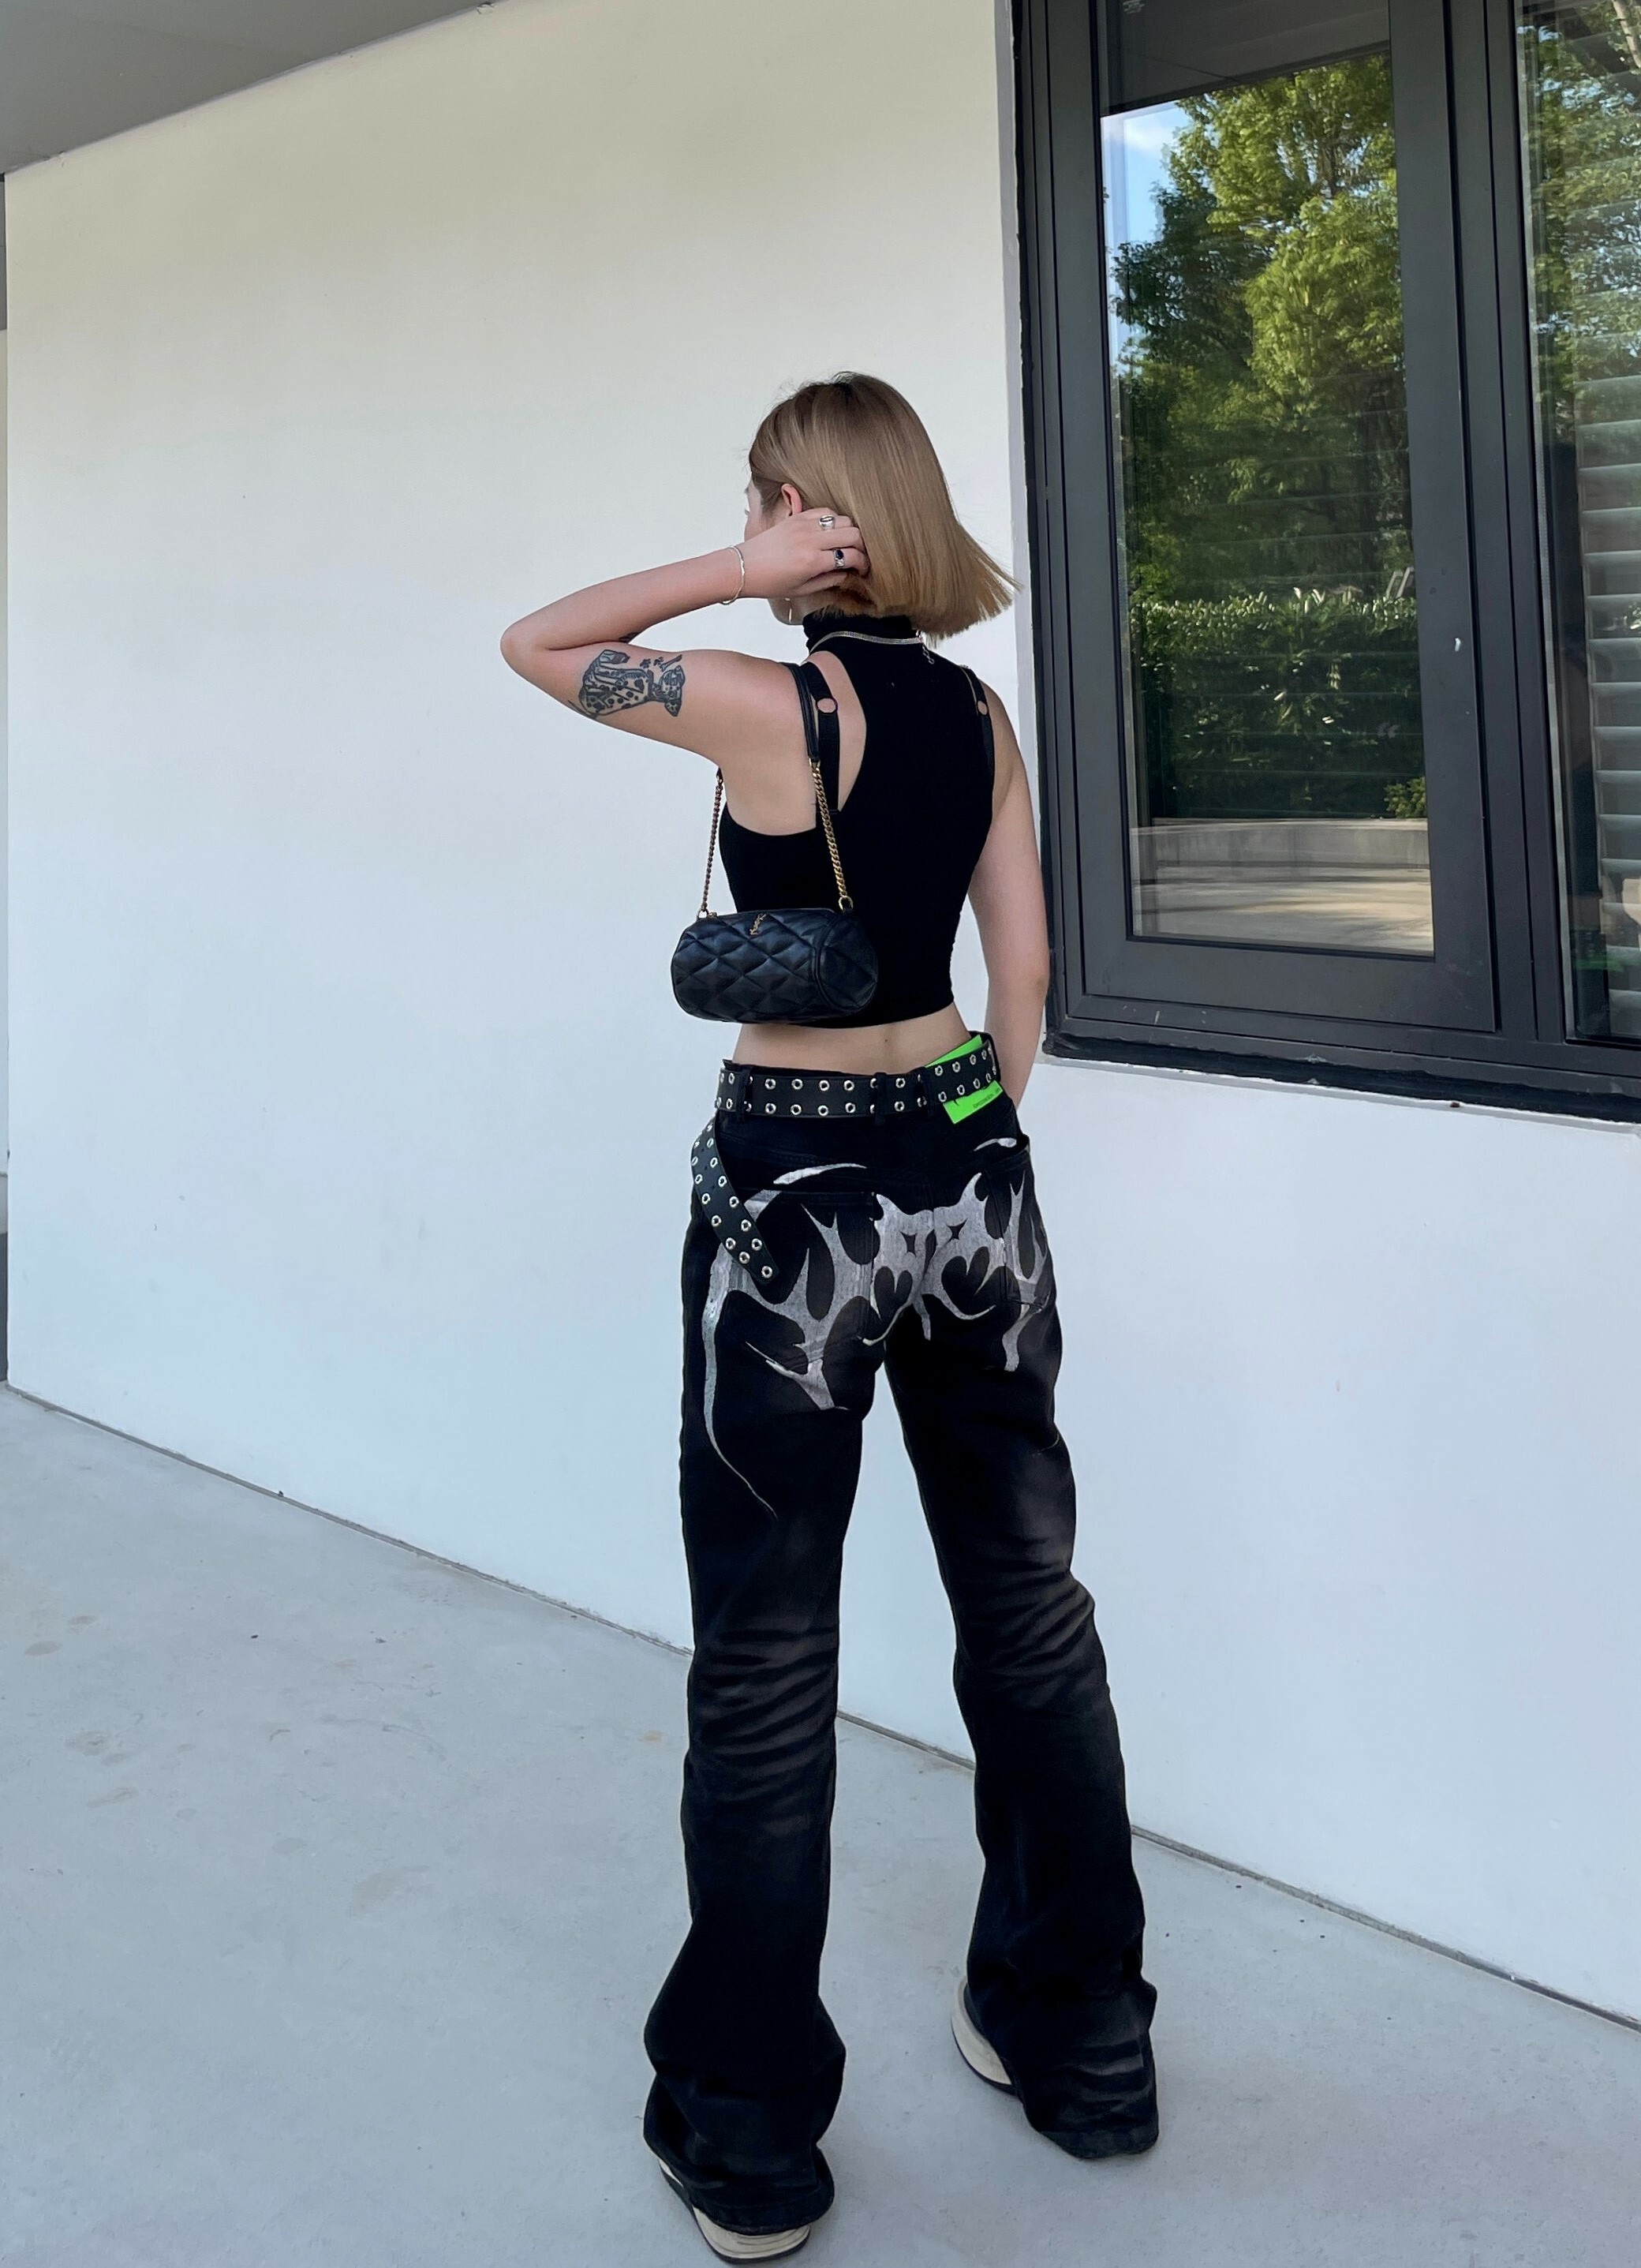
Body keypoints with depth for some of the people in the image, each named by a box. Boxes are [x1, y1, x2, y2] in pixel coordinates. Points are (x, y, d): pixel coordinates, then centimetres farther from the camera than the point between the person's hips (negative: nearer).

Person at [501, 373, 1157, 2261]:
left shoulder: (769, 702, -13)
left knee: (764, 1662, 4)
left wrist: (736, 574, -8)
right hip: (967, 1165, 6)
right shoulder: (982, 715, 5)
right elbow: (1023, 971, 9)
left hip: (796, 1191, -6)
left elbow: (536, 643, 0)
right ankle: (1081, 2040, 31)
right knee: (1027, 1607, 16)